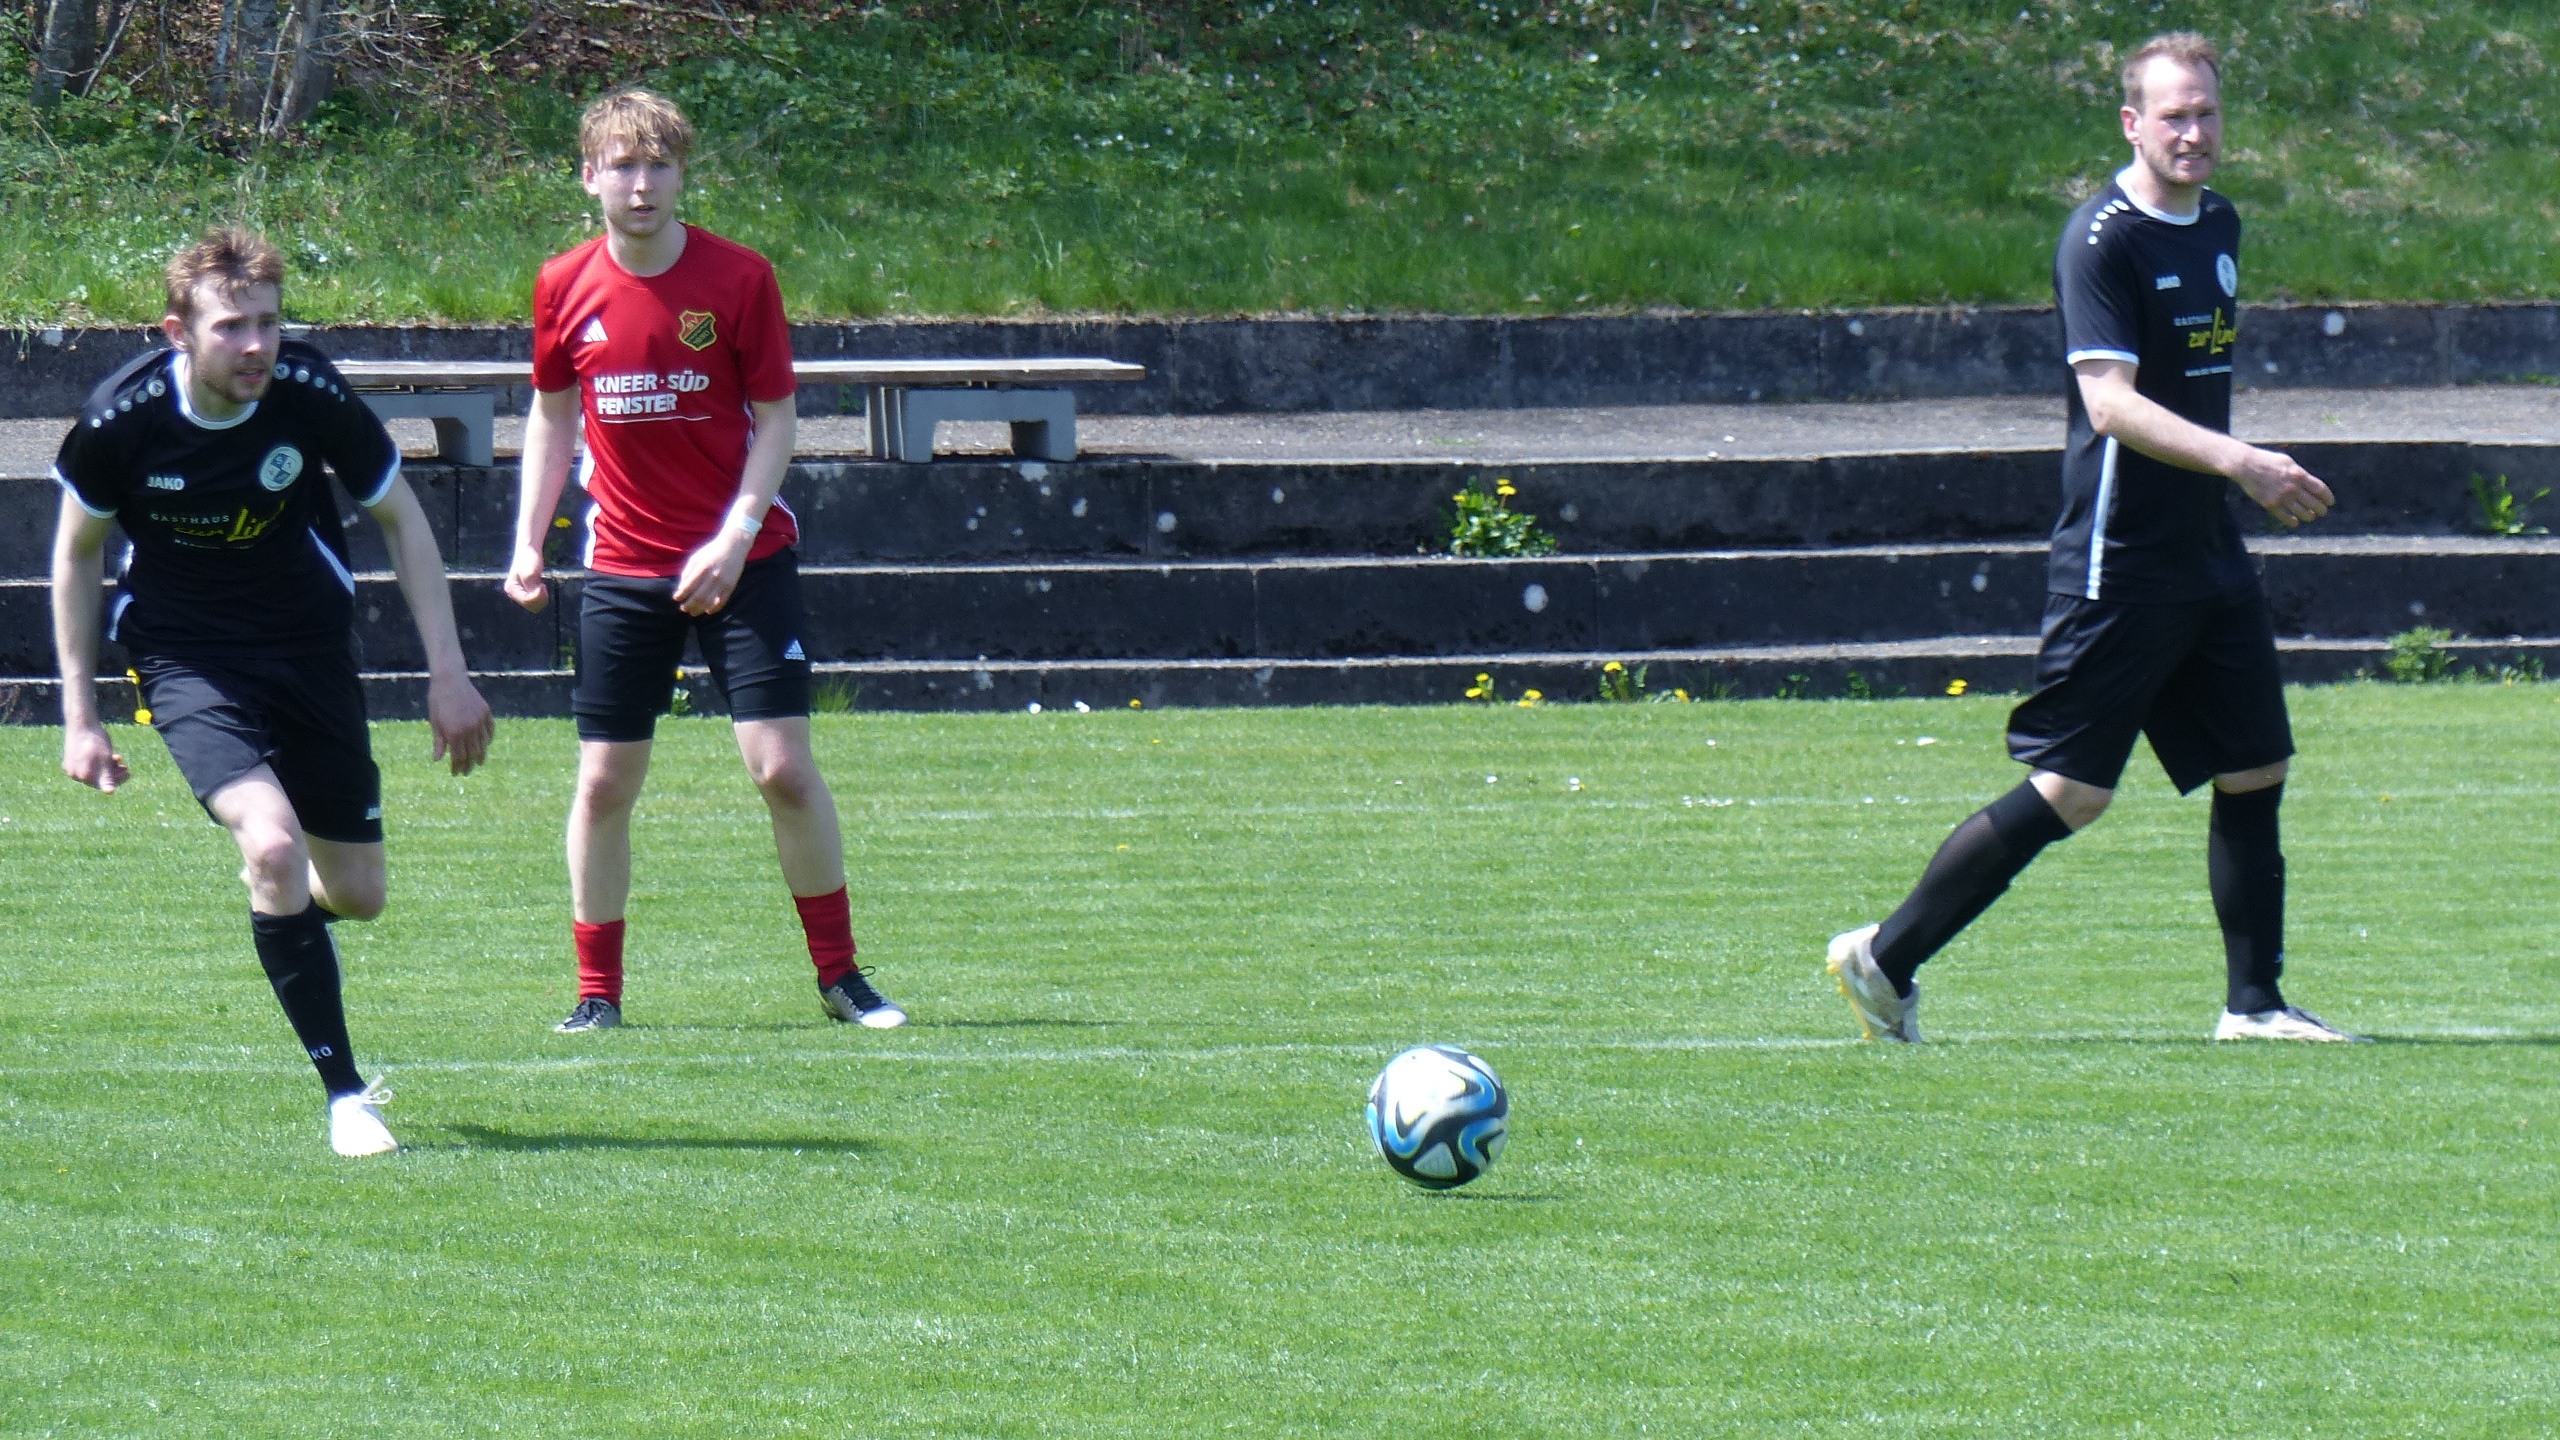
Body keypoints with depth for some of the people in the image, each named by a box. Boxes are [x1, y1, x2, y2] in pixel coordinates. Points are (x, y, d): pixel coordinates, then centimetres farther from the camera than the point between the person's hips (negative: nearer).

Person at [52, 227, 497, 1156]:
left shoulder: (312, 397, -18)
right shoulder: (121, 418, -20)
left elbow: (402, 521, -1)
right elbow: (77, 553, -1)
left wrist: (448, 673, -2)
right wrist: (79, 714, -2)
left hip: (311, 649, 3)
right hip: (188, 660, -2)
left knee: (356, 895, 7)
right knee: (272, 844, -26)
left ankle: (284, 908, 46)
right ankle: (344, 1096, -17)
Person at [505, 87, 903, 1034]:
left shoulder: (738, 278, -8)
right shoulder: (566, 289, -1)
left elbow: (775, 419, -4)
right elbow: (551, 415, 13)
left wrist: (734, 539, -15)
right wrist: (528, 543, 6)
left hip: (740, 559, -2)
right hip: (623, 565, 2)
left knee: (783, 765, -9)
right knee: (604, 780, 0)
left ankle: (840, 976, 5)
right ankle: (596, 993, 11)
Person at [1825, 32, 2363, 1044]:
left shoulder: (2219, 227, 13)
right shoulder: (2101, 240, -14)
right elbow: (2111, 402, -25)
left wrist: (2257, 478, 25)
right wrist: (2240, 462, -33)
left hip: (2210, 557, 8)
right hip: (2119, 563, -8)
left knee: (2254, 773, 6)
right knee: (2070, 791, -8)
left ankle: (2253, 1002, 14)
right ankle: (1885, 958, 1)